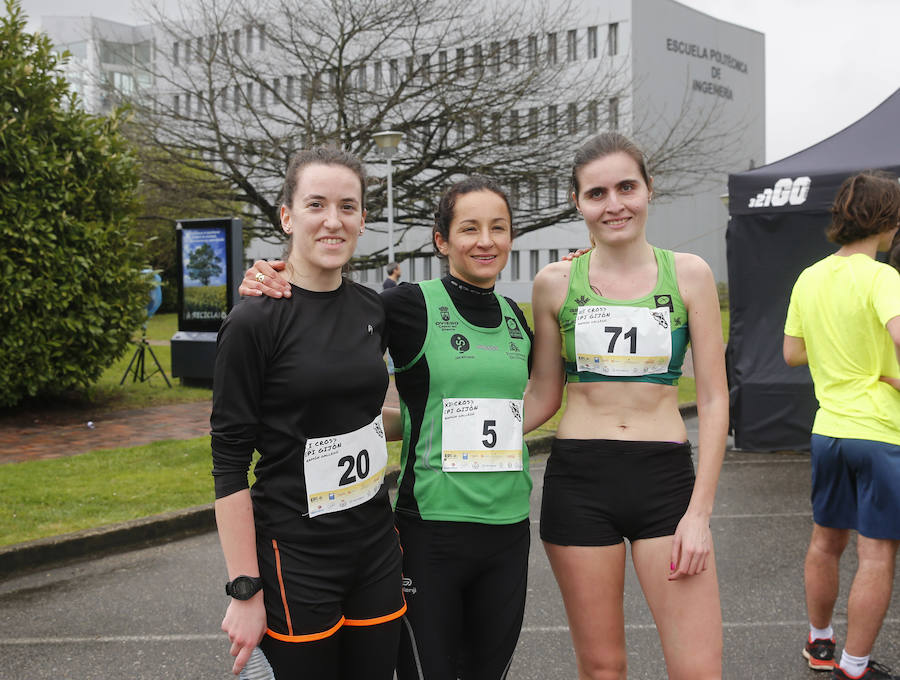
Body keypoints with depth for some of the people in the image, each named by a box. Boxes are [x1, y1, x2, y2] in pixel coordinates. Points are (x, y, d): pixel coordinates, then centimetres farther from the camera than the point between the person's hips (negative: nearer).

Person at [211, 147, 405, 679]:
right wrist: (245, 590, -14)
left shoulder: (372, 309, 5)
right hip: (295, 556, -5)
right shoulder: (255, 320, -12)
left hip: (376, 547, 6)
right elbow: (230, 464, -13)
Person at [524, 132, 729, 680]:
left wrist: (700, 511, -4)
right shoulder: (556, 282, 2)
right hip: (579, 477, 0)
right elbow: (544, 395, 9)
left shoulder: (689, 274, 2)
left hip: (666, 476, 0)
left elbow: (714, 400, 1)